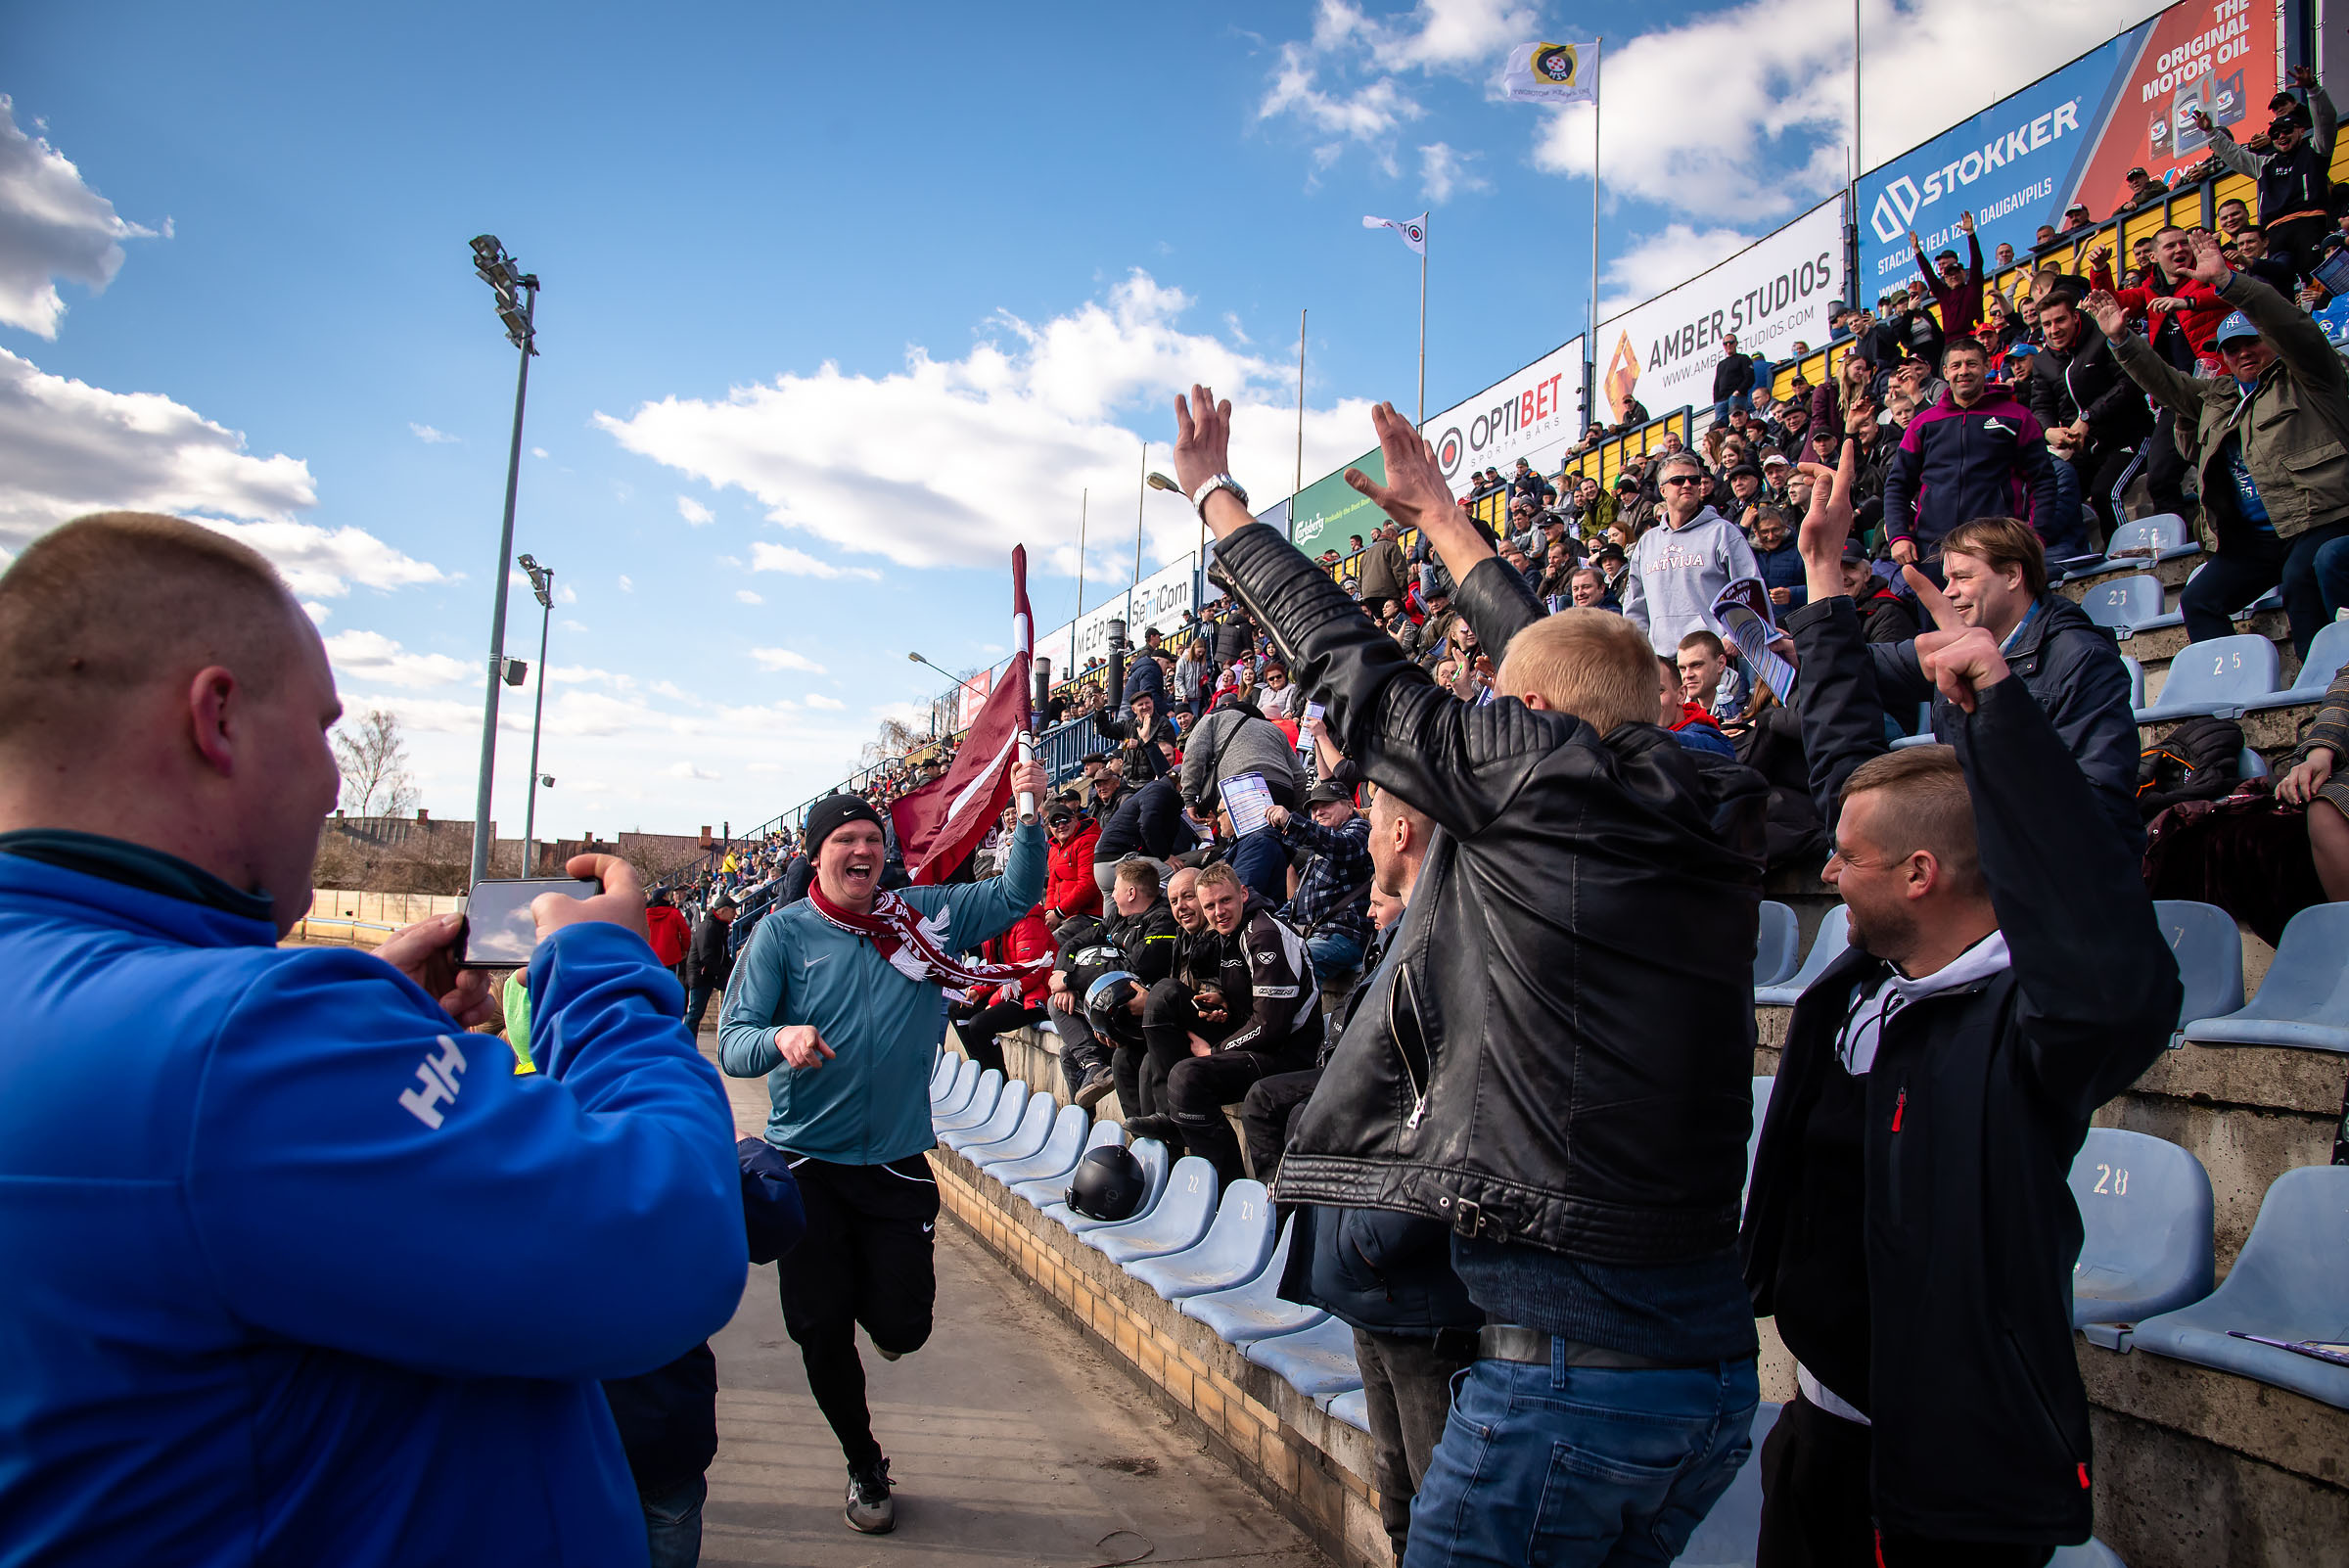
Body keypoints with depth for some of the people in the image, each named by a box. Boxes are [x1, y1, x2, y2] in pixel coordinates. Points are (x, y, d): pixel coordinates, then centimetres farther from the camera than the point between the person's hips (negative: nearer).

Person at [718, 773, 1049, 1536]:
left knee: (901, 1327, 1)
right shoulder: (784, 934, -5)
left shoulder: (923, 917, 0)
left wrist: (1029, 815, -18)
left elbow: (1016, 896, -3)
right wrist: (781, 1040, -34)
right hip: (806, 1161, -1)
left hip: (897, 1162, 1)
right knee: (821, 1330, 5)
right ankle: (865, 1466, 31)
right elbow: (732, 1042, -11)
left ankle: (880, 1296, 40)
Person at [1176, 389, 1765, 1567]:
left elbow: (1345, 662, 0)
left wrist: (1216, 496, 15)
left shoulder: (1532, 770, -11)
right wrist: (1438, 518, 35)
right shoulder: (1716, 817, 9)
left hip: (1568, 1361, -8)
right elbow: (1556, 652, 22)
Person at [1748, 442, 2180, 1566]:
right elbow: (1851, 765, 10)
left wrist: (1998, 705, -45)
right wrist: (1824, 585, 17)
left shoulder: (2022, 1023, -21)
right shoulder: (1877, 973, -1)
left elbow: (2120, 980, -46)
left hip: (1951, 1476, -7)